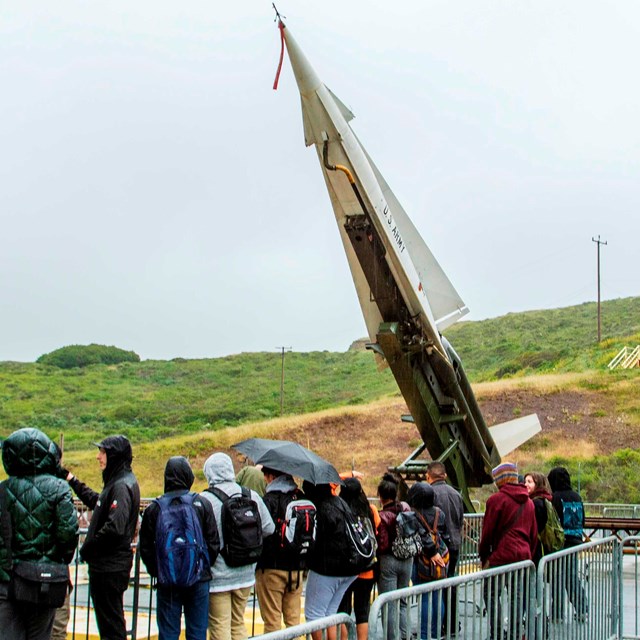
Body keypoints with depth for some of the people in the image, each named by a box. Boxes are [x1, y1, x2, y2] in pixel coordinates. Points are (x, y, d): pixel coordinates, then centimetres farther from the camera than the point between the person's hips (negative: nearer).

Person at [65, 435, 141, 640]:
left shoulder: (122, 486, -20)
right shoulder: (116, 482, 11)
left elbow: (115, 527, -29)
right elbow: (96, 501, 30)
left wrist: (87, 548, -18)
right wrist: (73, 481, 29)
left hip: (110, 567, -10)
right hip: (107, 564, 10)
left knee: (111, 623, -2)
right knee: (110, 618, 19)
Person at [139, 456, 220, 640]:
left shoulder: (154, 508, -3)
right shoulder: (202, 504, -3)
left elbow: (145, 547, 0)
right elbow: (214, 542, -1)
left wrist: (156, 571, 12)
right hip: (198, 579, 0)